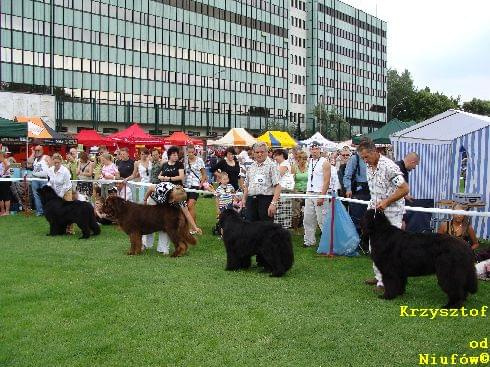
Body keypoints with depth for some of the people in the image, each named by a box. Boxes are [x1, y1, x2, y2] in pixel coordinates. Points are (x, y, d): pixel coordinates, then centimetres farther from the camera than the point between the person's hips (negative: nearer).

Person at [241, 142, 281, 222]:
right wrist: (244, 199, 11)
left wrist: (273, 203, -20)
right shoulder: (251, 167, 16)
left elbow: (277, 186, -12)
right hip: (251, 200, 6)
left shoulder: (271, 166, -4)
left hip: (266, 200, -6)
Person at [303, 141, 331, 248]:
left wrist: (322, 196, -20)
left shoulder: (324, 162, -8)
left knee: (322, 220, -8)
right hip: (309, 193, 7)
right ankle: (309, 241, 19)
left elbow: (327, 181, -14)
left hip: (319, 194, -7)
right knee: (307, 219, 10)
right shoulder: (309, 161, 14)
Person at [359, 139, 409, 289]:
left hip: (391, 213, -8)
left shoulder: (389, 166, -19)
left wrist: (386, 201, -23)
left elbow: (404, 189, -20)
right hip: (376, 211, 9)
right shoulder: (369, 167, 7)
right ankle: (379, 276, 24)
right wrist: (372, 205, 12)